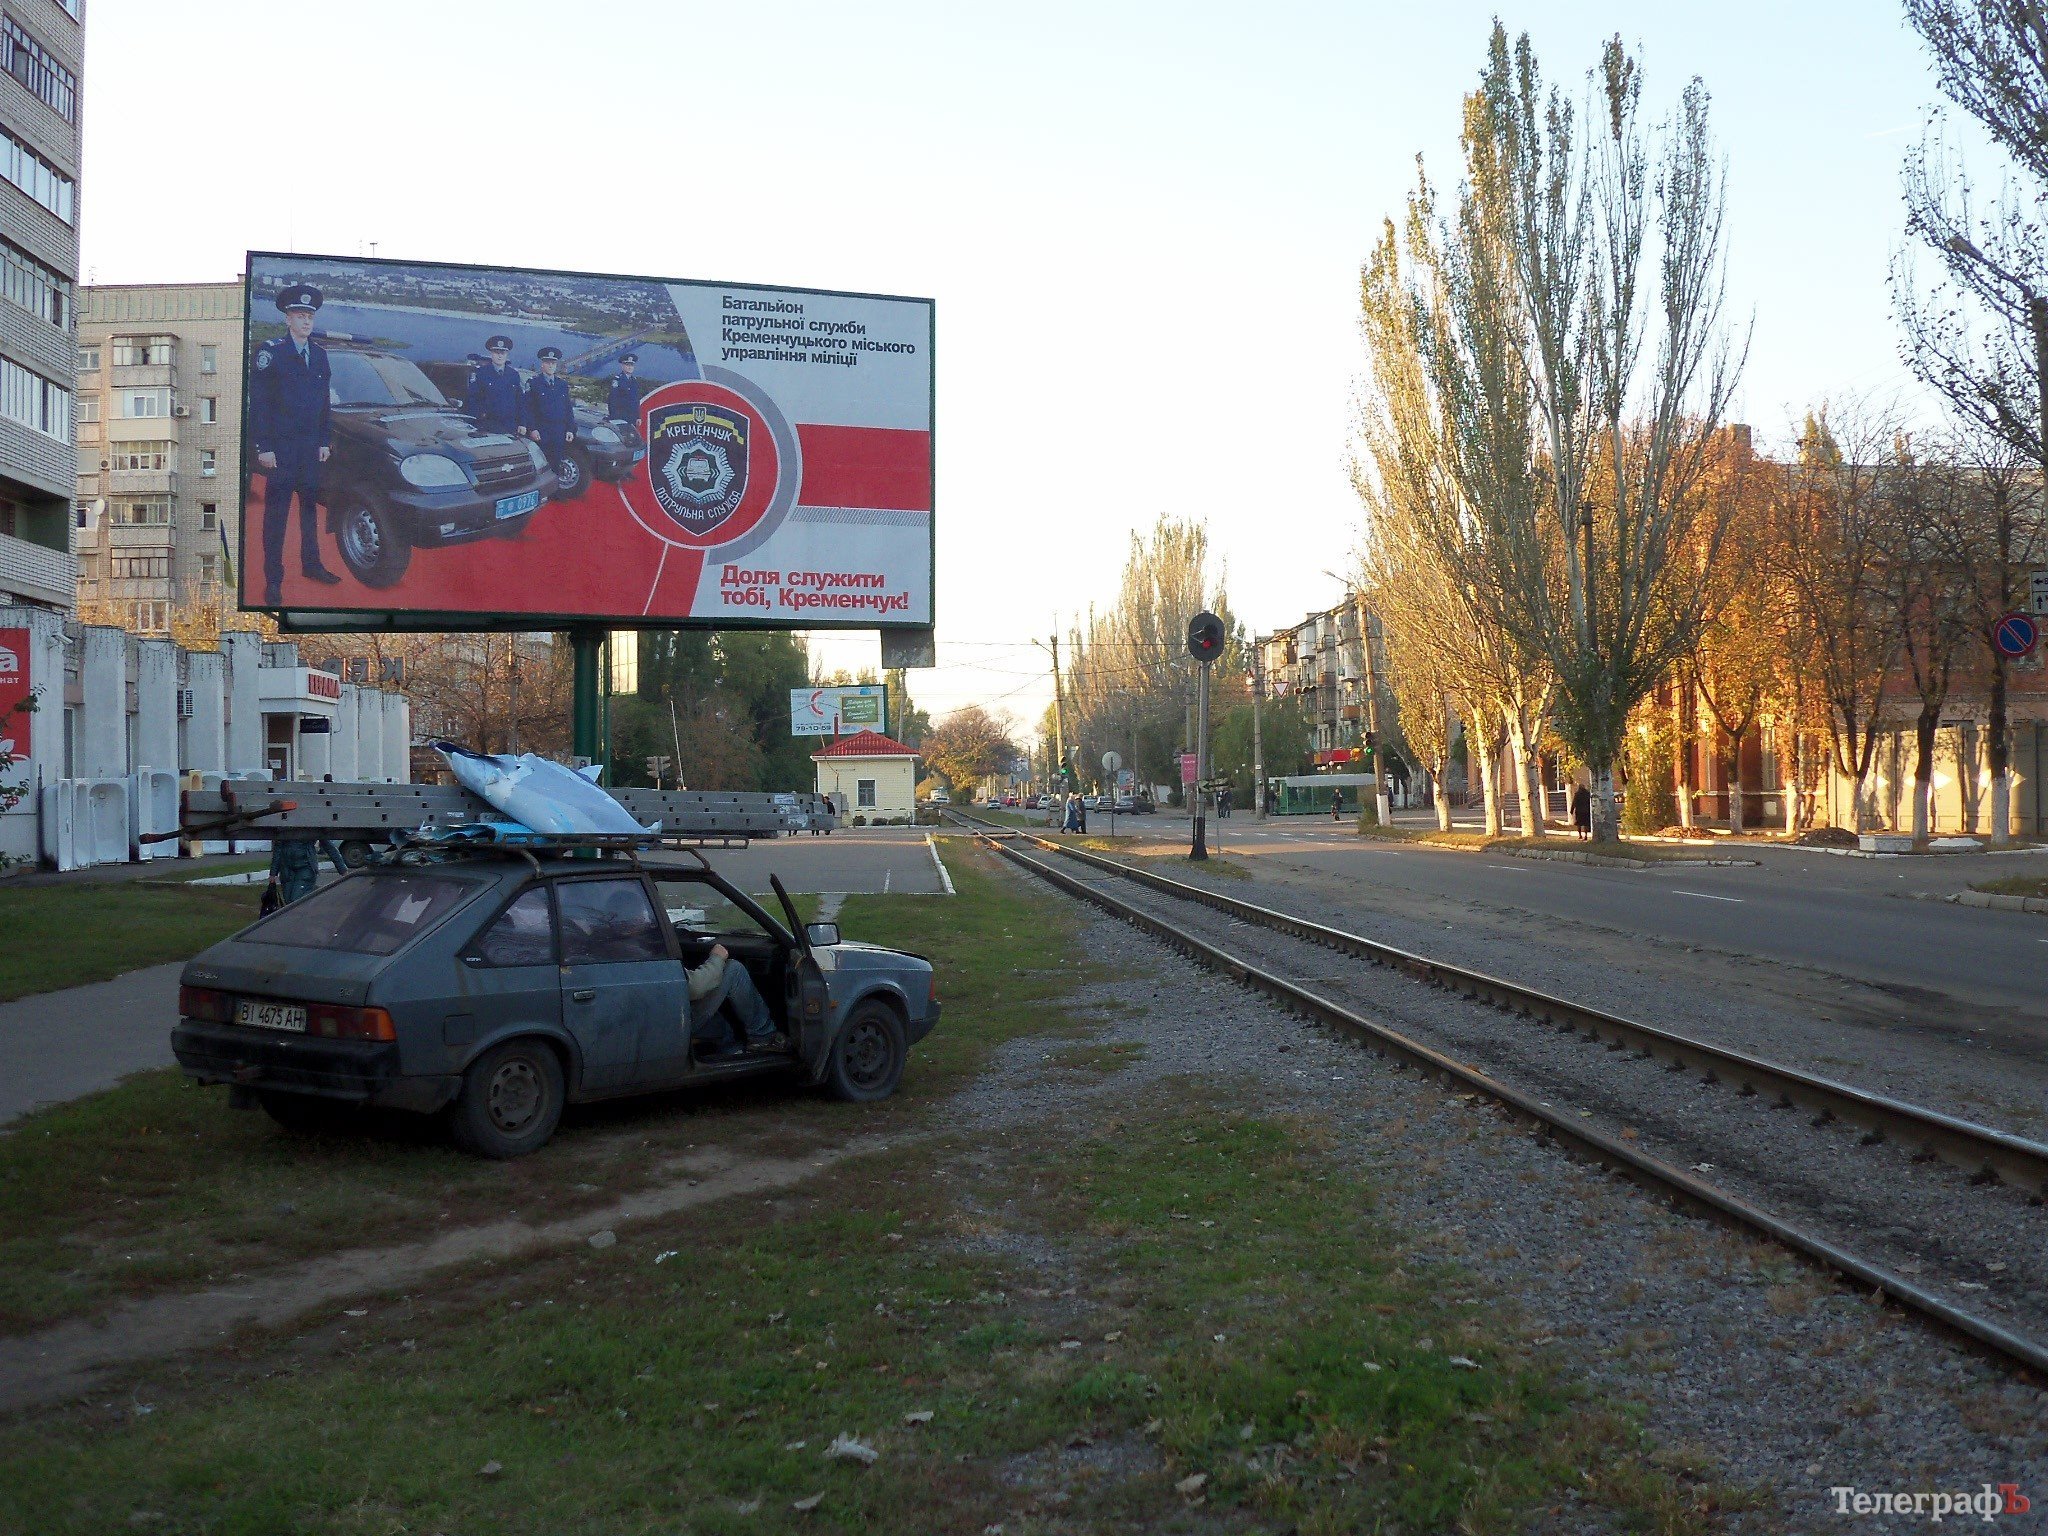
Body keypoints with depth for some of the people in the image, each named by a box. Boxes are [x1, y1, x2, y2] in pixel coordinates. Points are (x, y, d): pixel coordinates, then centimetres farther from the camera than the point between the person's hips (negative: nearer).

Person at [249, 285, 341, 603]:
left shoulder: (319, 354, 9)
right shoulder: (270, 352, -7)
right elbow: (258, 403, -9)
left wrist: (325, 441, 10)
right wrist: (263, 446, -13)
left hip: (311, 446, 5)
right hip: (280, 446, -5)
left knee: (310, 505, 14)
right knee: (276, 512, -2)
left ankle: (311, 564, 28)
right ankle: (273, 581, 2)